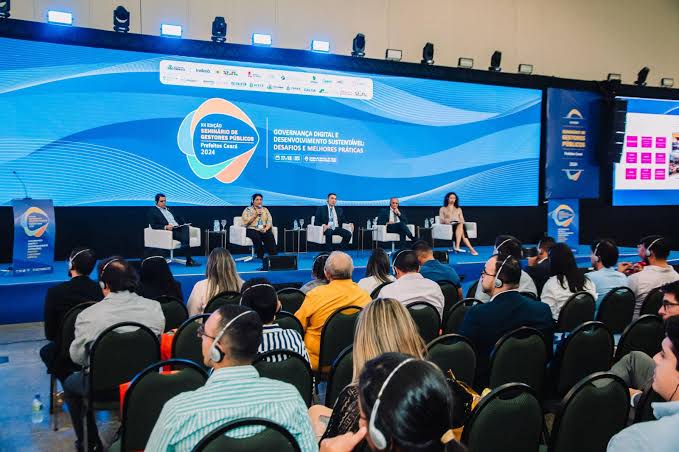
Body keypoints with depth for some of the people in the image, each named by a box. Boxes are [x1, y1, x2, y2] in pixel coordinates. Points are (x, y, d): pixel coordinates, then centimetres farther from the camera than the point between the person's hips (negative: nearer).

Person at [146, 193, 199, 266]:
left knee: (186, 228, -31)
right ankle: (189, 260, -29)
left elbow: (178, 218, 27)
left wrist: (185, 224, 5)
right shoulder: (152, 211, 9)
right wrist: (165, 227, -19)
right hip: (168, 231, -6)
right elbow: (153, 226, -3)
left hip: (179, 228, 6)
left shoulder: (169, 209, 29)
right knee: (185, 239, -32)